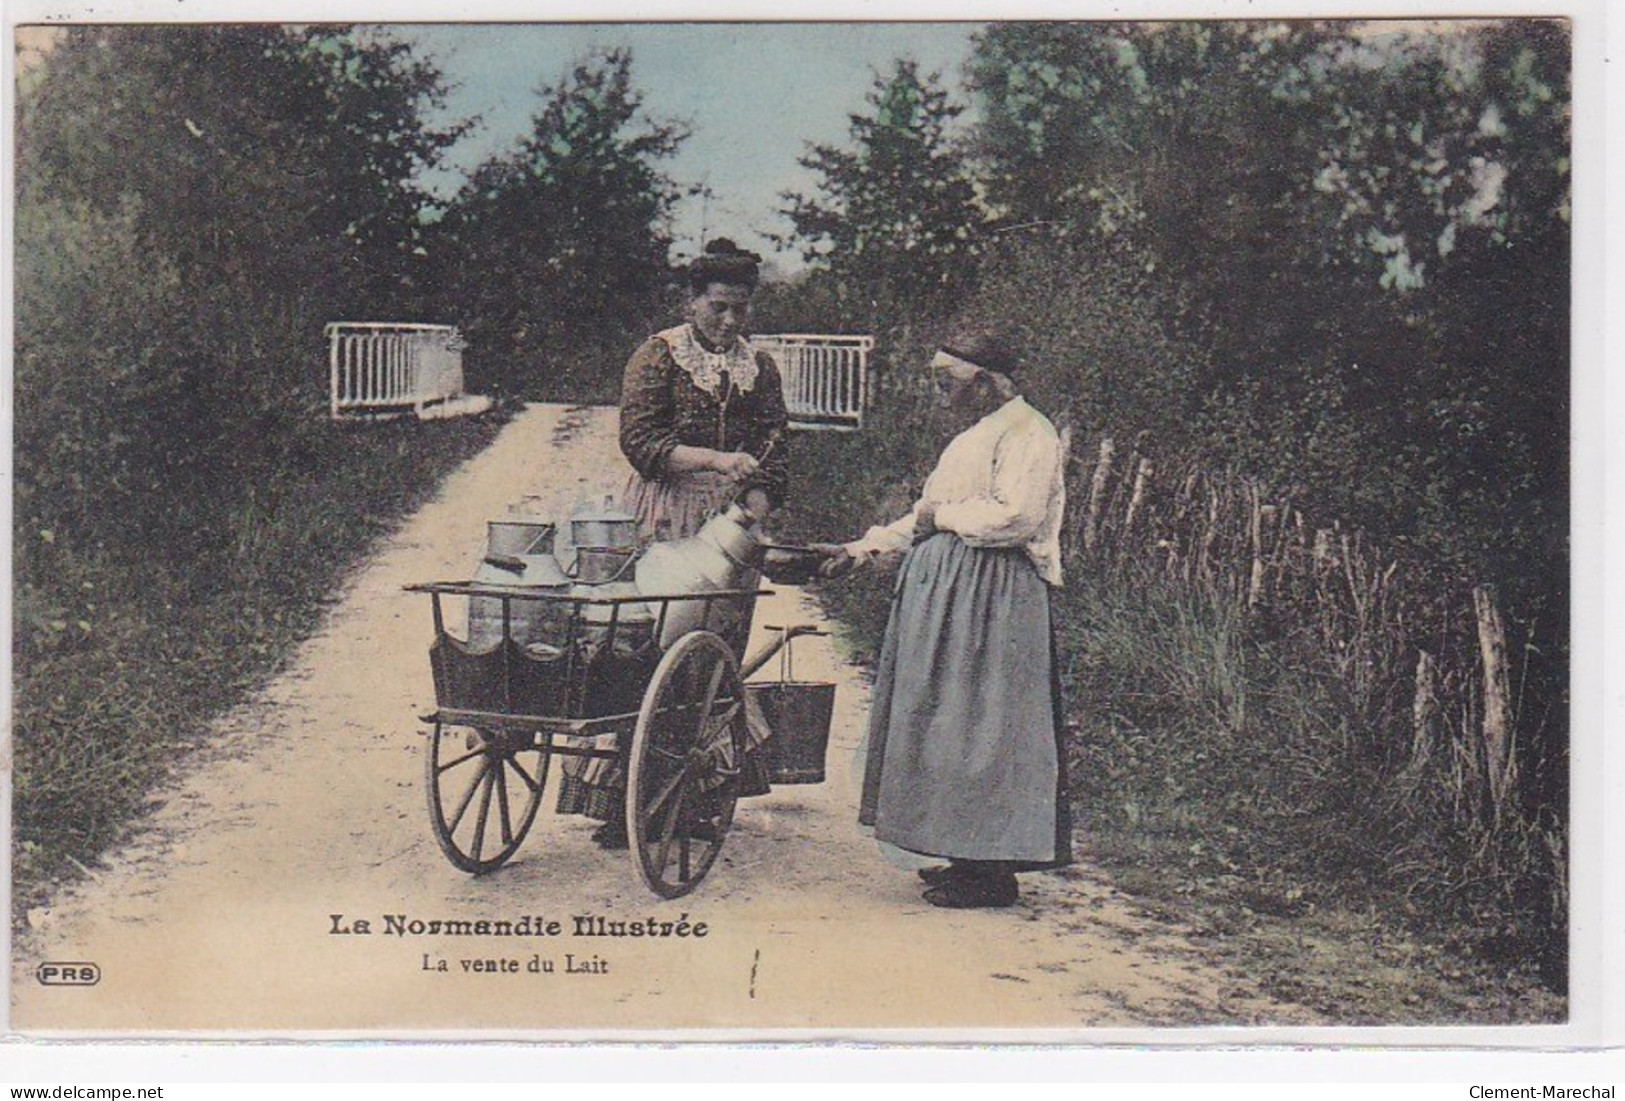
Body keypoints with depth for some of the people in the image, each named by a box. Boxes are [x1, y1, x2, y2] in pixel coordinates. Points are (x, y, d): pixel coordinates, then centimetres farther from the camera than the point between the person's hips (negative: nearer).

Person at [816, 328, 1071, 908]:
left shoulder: (1027, 434, -9)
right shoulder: (973, 436, 22)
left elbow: (1014, 516, -23)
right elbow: (927, 518, 26)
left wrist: (942, 516, -10)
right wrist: (862, 549, 19)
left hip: (991, 596, -10)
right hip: (945, 588, 10)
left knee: (978, 723, -8)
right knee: (947, 720, 9)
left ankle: (992, 873, -1)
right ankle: (972, 857, 16)